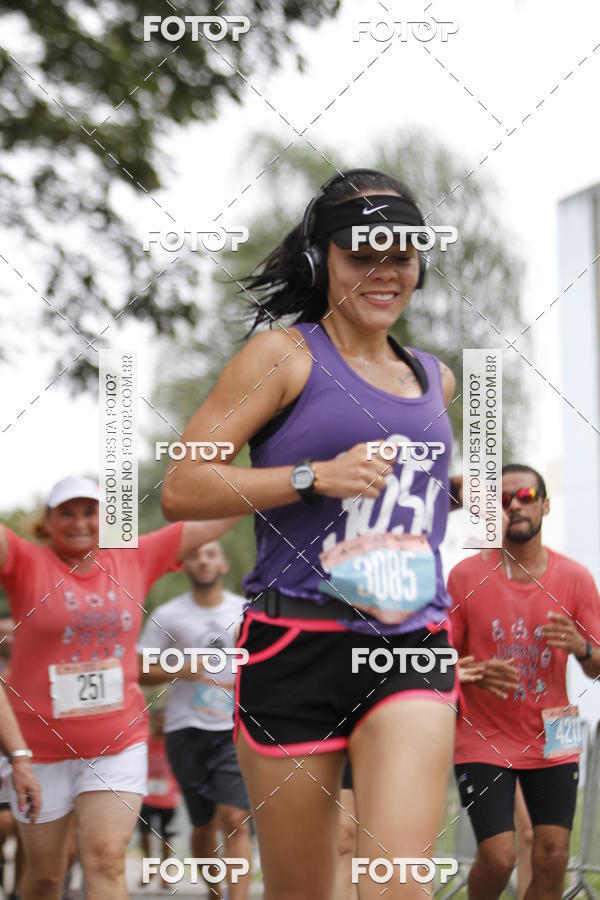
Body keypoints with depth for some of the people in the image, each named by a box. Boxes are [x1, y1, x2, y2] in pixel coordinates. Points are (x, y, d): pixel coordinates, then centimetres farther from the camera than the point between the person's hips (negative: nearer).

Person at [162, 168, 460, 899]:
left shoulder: (435, 379, 18)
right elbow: (181, 490, -7)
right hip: (296, 646, -3)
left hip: (410, 649, 3)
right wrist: (314, 476, -15)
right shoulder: (285, 355, 1)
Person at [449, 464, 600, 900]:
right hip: (483, 742, -2)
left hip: (551, 741, 2)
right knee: (498, 858, -11)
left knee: (552, 860, -4)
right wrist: (476, 674, -25)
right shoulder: (466, 576, -7)